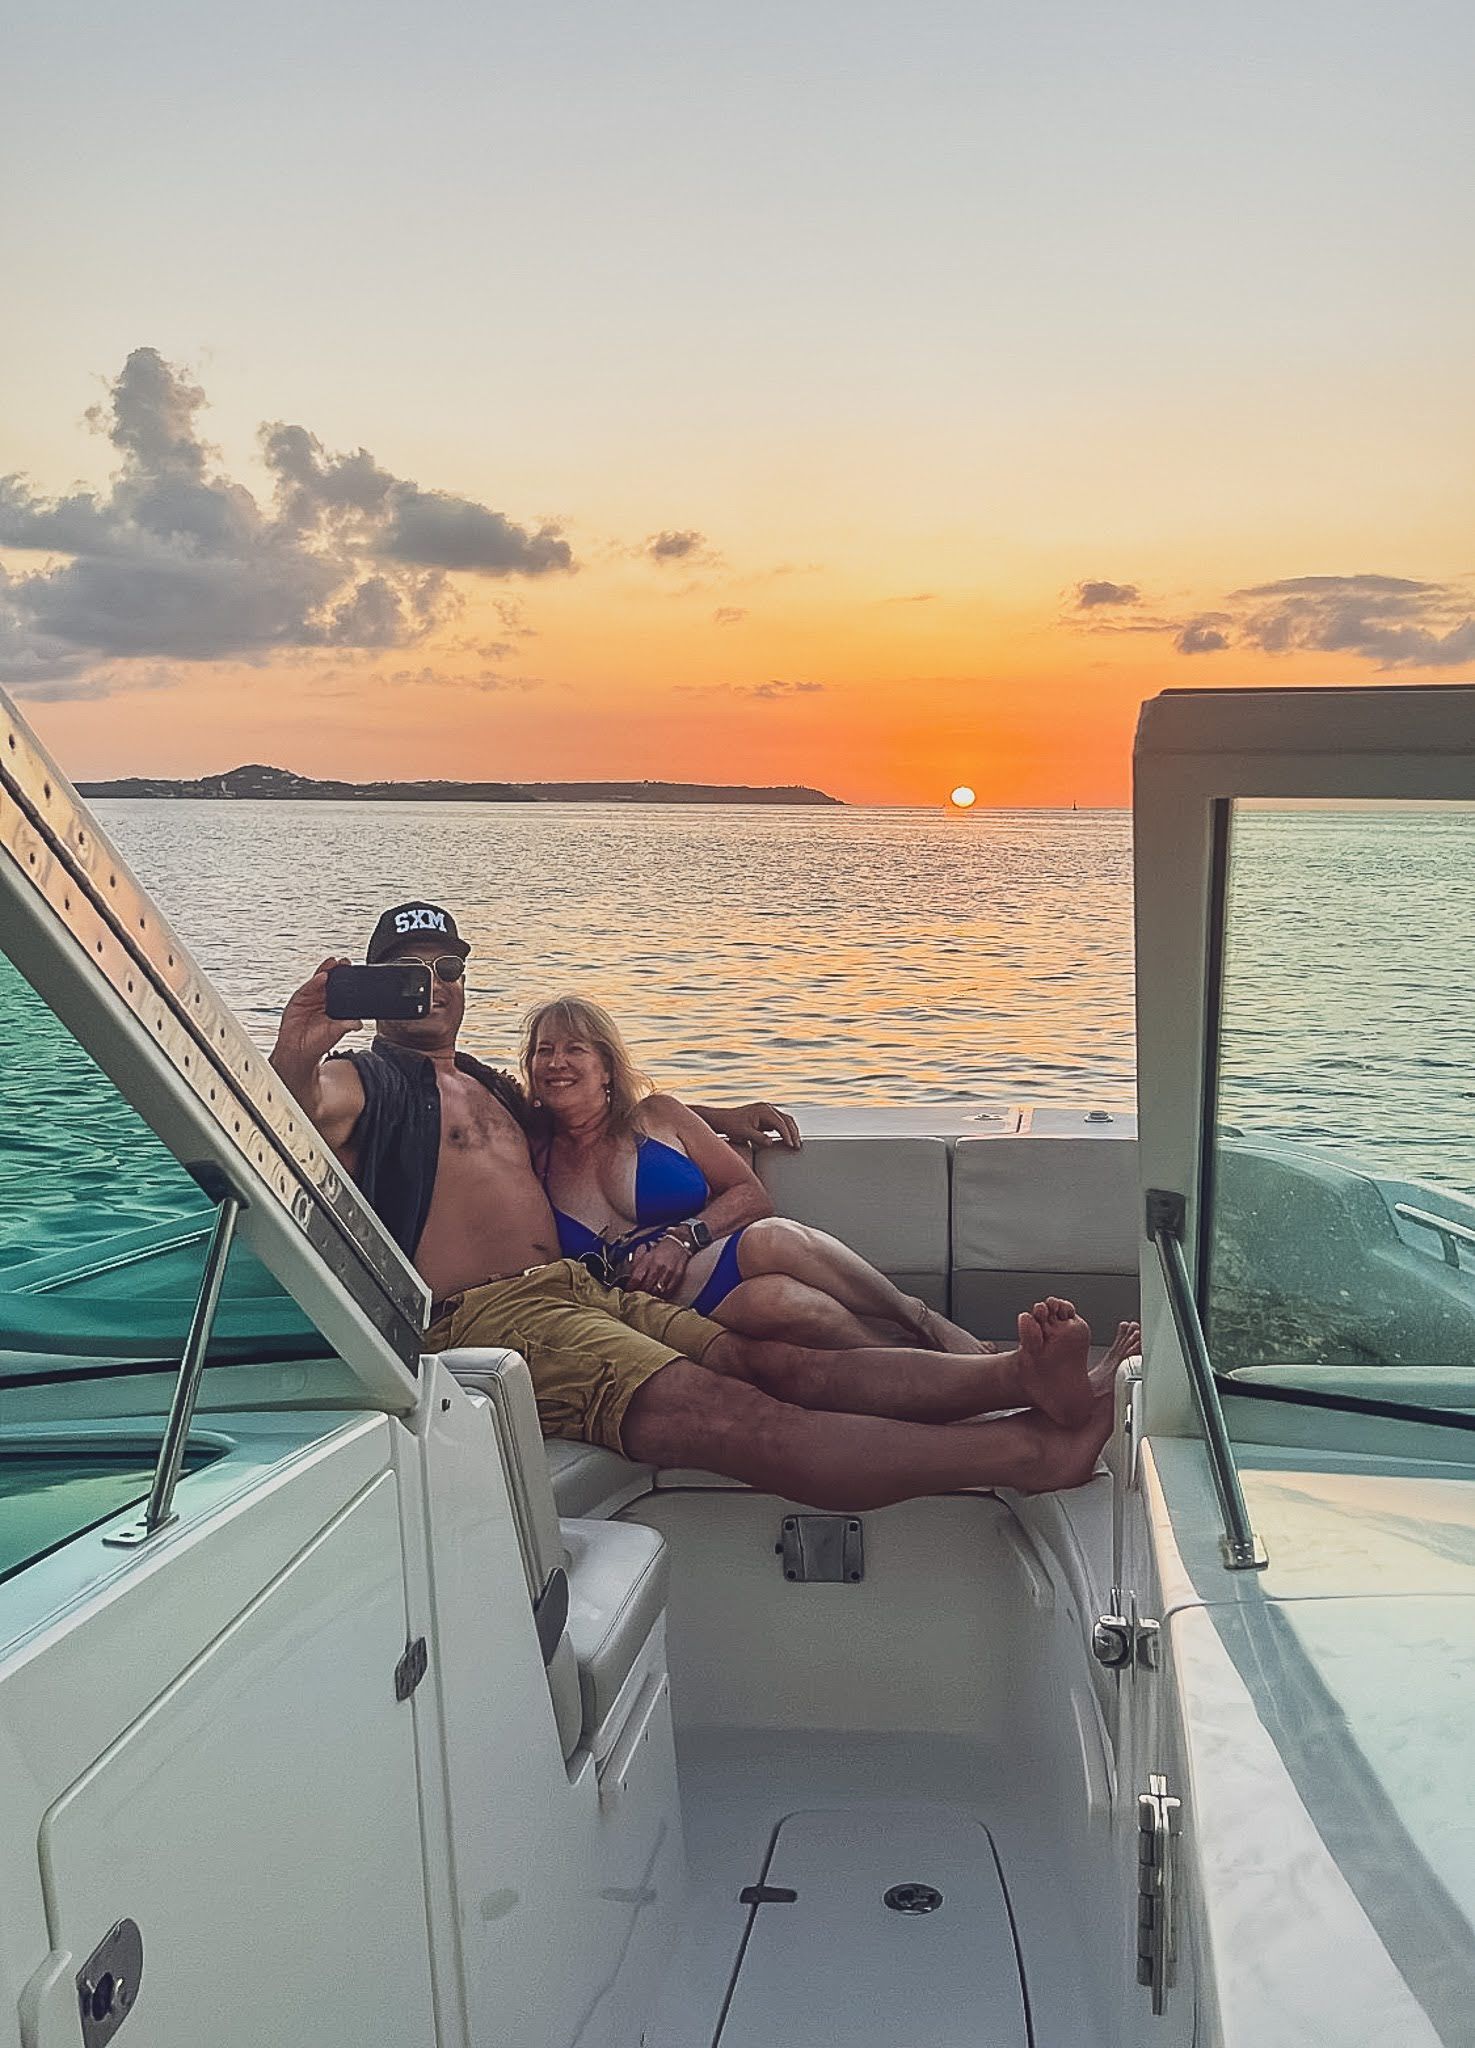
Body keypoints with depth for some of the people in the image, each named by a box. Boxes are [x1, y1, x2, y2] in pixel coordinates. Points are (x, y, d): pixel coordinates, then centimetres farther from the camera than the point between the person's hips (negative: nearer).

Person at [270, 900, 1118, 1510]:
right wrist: (293, 1060, -39)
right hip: (488, 1316, -8)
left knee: (778, 1364, -16)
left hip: (582, 1291, 9)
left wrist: (719, 1115, 40)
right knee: (734, 1416, -26)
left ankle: (1021, 1375, -35)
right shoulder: (360, 1084, 6)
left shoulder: (488, 1083, 30)